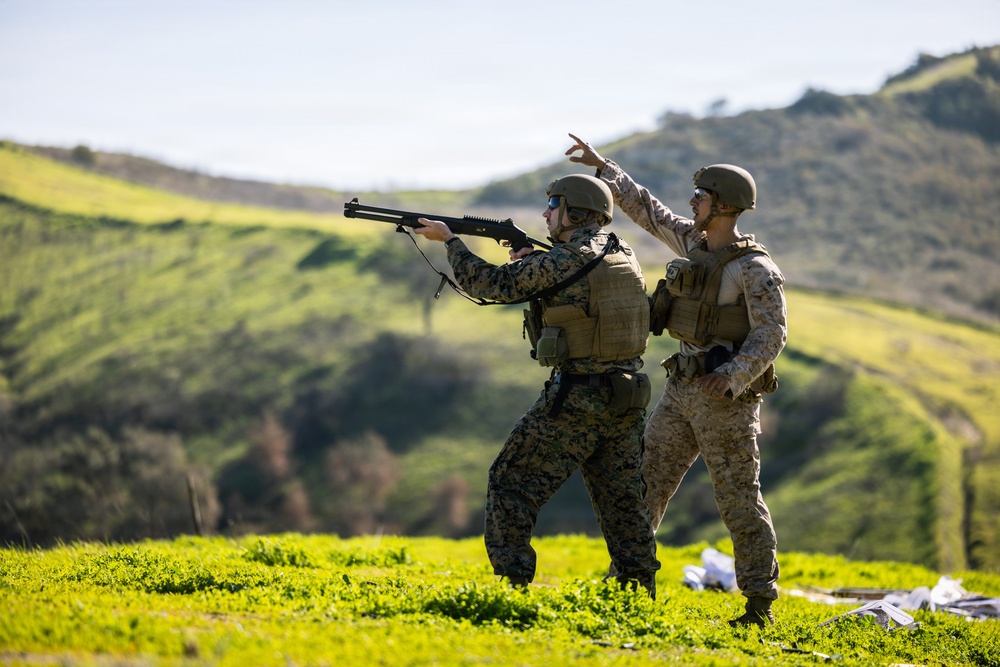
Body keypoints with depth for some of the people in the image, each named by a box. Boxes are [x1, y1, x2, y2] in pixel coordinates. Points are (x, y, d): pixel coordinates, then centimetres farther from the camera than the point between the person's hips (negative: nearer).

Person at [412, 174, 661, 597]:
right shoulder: (625, 257, 8)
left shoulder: (561, 262, -14)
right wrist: (533, 259, 12)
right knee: (621, 498, 12)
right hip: (627, 399, 7)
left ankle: (510, 583, 3)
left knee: (511, 483, 5)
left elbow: (491, 284, -5)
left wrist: (449, 239, 8)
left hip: (576, 399, -7)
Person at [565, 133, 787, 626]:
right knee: (645, 484, 7)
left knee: (739, 501, -4)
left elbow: (771, 335, -18)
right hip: (681, 388, 8)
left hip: (726, 396, -8)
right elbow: (648, 210, 22)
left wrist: (732, 376, -30)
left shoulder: (755, 269, -15)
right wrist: (603, 168, 23)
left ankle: (760, 605, 1)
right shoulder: (692, 242, 8)